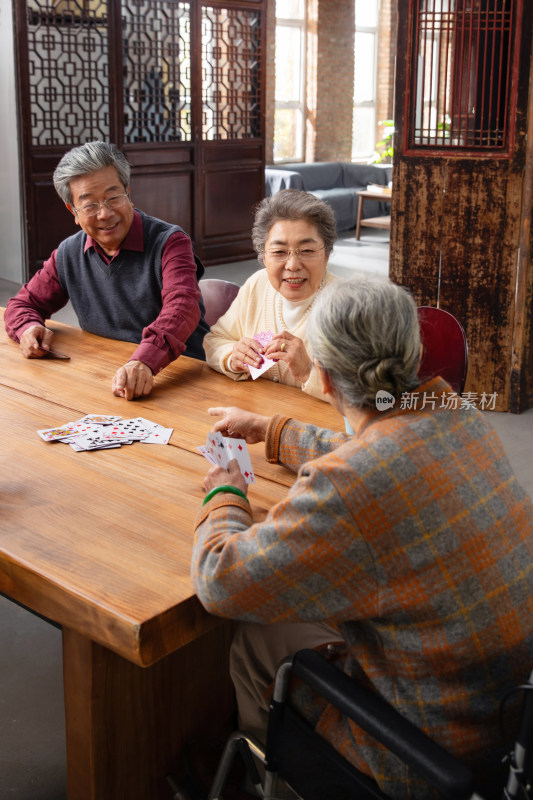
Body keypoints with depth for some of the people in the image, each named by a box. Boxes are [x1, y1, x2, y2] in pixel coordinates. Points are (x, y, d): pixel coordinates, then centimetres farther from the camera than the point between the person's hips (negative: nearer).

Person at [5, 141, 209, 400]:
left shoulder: (169, 242, -9)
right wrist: (29, 328, -5)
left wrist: (144, 361, -47)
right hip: (100, 377, 6)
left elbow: (182, 306, -27)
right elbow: (23, 303, 22)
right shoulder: (67, 255, 9)